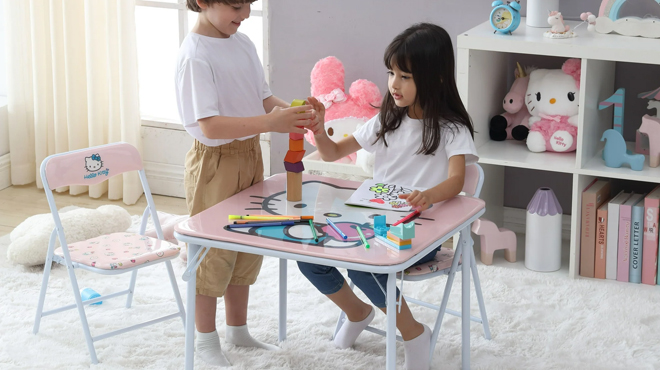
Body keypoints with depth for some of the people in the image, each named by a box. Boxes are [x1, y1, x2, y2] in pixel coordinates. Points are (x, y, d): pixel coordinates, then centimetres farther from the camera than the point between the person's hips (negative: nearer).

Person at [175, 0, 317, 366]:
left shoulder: (242, 43, 4)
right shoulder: (195, 55, -21)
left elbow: (263, 98, 8)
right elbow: (210, 126, -28)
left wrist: (291, 110, -14)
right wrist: (269, 122, -37)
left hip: (250, 155, 8)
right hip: (215, 161, -8)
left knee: (249, 247, 18)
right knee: (215, 253, 3)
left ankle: (237, 329, 35)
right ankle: (206, 340, 20)